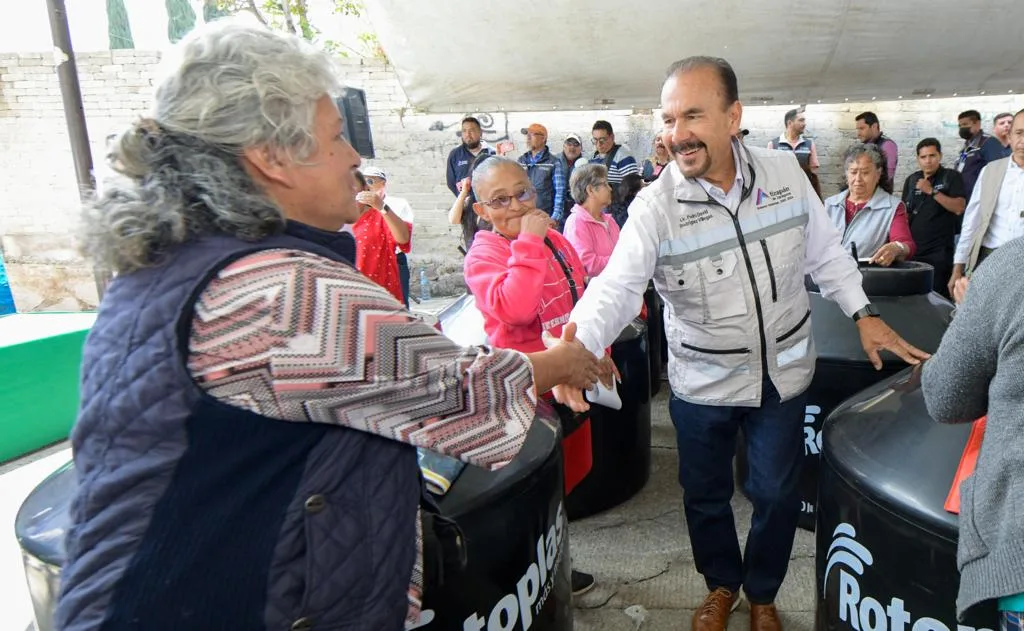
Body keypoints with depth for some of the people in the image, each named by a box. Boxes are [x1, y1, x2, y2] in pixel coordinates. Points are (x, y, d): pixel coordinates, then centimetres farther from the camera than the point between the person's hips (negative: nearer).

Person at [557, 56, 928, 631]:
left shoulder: (785, 172, -9)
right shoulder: (655, 206, -19)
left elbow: (825, 251, 5)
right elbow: (617, 287, -29)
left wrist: (864, 314, 3)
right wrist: (577, 344, -47)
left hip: (784, 374, 2)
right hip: (702, 385, -1)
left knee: (777, 495, 15)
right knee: (706, 496, 16)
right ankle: (722, 585, 46)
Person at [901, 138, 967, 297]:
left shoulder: (951, 177, -2)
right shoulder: (911, 180, 12)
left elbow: (959, 208, -13)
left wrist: (932, 191, -17)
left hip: (939, 251, -4)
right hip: (913, 249, 4)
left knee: (938, 295, -7)